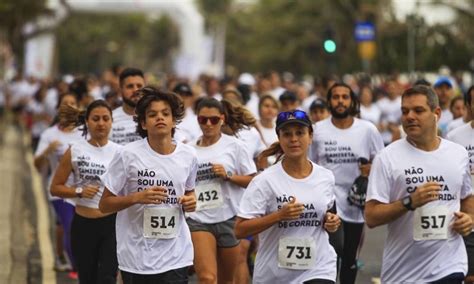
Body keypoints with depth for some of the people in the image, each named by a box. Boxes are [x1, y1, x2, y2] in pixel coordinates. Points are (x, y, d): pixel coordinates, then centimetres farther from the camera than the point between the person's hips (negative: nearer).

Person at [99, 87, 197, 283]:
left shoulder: (188, 156, 4)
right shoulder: (129, 155, -8)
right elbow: (104, 205, -4)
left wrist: (190, 201, 0)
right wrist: (137, 197, -20)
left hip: (175, 257, 2)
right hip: (136, 257, -2)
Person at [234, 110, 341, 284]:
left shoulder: (326, 177, 4)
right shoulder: (265, 181, -9)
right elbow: (240, 230, -14)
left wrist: (330, 222, 0)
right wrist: (279, 215, -24)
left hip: (318, 269, 1)